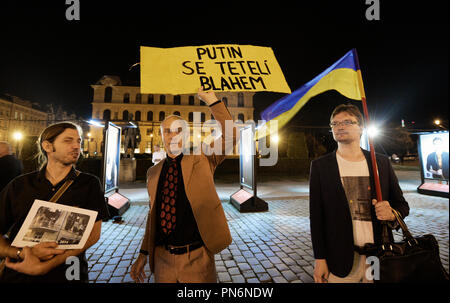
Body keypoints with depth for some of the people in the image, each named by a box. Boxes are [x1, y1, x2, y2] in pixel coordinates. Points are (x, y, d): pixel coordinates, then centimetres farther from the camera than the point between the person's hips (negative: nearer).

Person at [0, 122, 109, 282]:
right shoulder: (19, 185, -1)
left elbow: (93, 233, -12)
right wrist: (23, 253, -20)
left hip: (67, 275, -1)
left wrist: (44, 267, -19)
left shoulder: (89, 184, -7)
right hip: (17, 275, 2)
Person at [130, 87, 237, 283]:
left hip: (197, 259, -2)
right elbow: (153, 214, 10)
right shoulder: (153, 173, 5)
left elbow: (230, 136, -18)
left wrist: (212, 100, -21)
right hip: (162, 259, 3)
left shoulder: (202, 160, -5)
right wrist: (143, 254, 10)